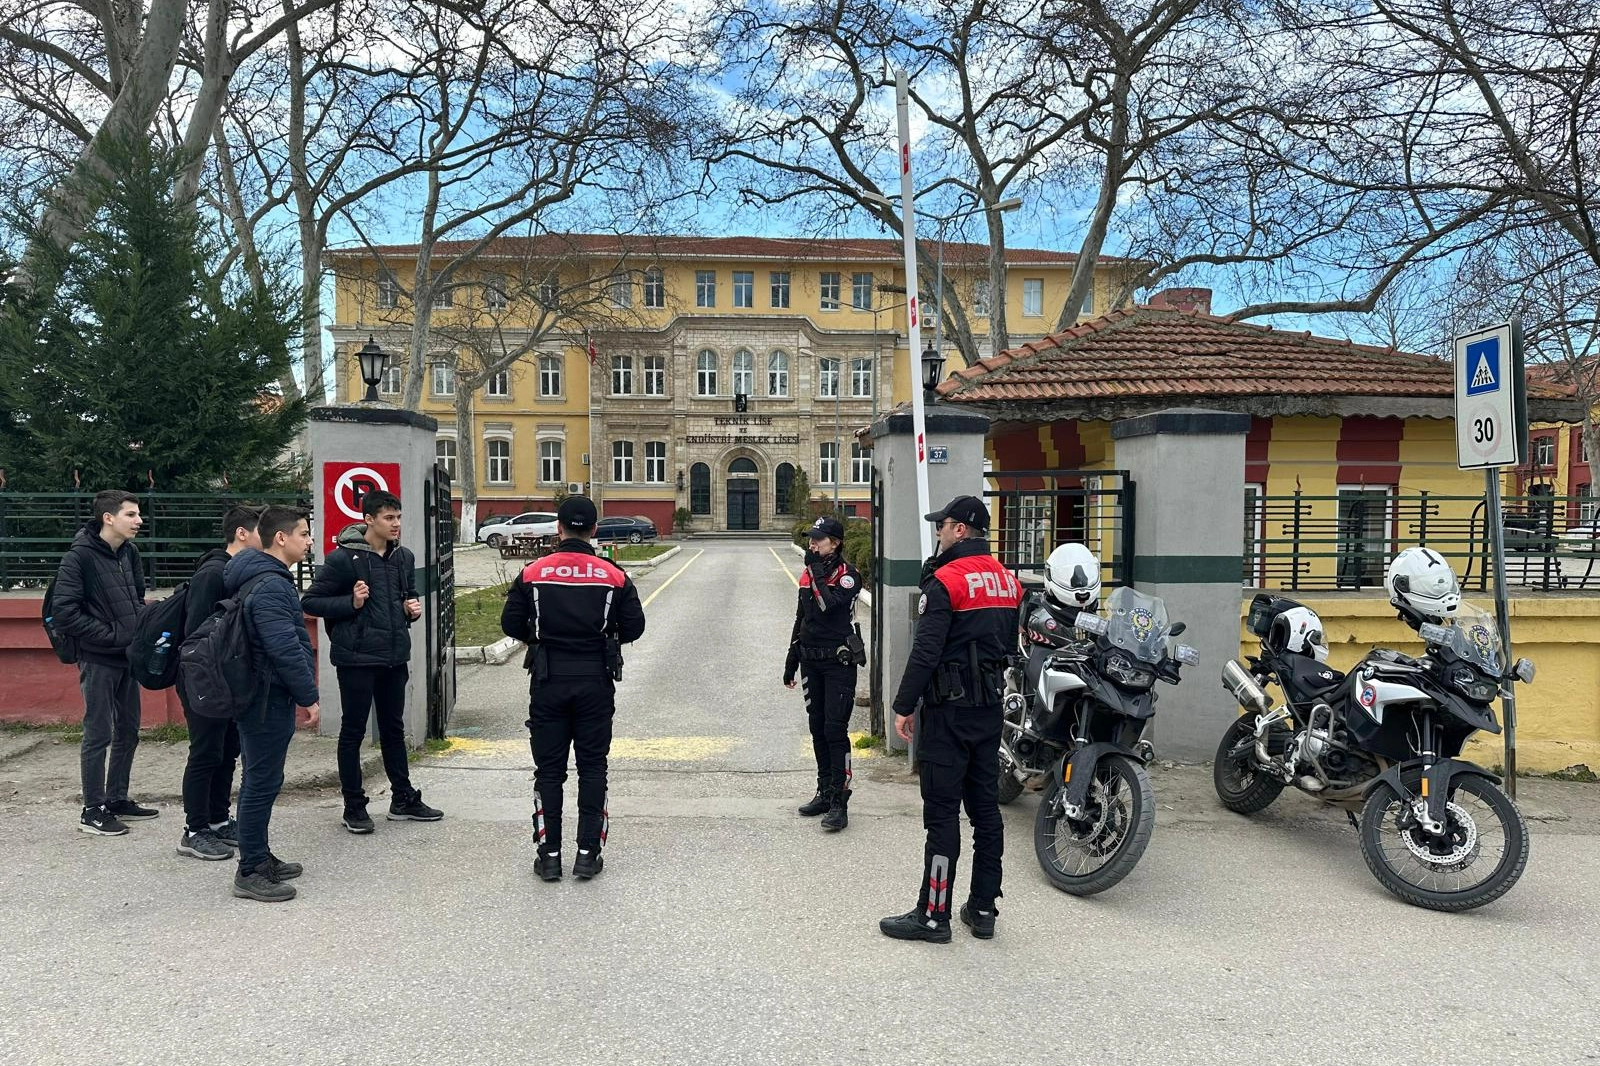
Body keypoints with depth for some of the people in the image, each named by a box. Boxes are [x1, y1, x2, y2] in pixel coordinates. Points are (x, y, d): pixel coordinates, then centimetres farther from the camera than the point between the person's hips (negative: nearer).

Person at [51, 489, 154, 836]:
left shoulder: (129, 552, 7)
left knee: (128, 732, 14)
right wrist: (110, 635, -17)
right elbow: (65, 612, -17)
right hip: (98, 660, -7)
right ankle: (93, 810, 11)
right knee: (99, 735, 0)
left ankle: (117, 800, 27)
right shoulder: (80, 556, -14)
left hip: (128, 656, 7)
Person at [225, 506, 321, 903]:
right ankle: (250, 873, 6)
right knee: (262, 783, -3)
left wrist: (302, 693, 22)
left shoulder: (266, 579, 14)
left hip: (263, 695, 11)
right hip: (268, 698, -11)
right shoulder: (270, 587, -21)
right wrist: (310, 698, -18)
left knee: (260, 780, 18)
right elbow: (286, 650, -25)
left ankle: (260, 858, 29)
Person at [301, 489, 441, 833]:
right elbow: (310, 601, -8)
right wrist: (351, 603, -20)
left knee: (394, 728, 16)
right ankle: (354, 807, 16)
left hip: (395, 656, 6)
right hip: (357, 657, -6)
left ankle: (403, 799, 27)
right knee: (353, 731, 5)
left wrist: (412, 607, 1)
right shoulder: (343, 558, -11)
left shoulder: (403, 557, 8)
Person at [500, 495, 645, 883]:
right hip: (596, 682, 0)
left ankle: (549, 854, 12)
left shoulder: (532, 573, -3)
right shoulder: (614, 577, -3)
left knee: (548, 770, 9)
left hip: (548, 681, 0)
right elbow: (634, 627, -2)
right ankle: (588, 854, 10)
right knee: (592, 768, 9)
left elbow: (510, 623, -2)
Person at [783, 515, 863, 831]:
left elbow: (829, 605, -26)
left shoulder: (848, 575, -8)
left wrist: (817, 571, -18)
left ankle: (839, 802, -8)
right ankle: (824, 792, 23)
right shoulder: (808, 574, 12)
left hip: (839, 662, -7)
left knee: (835, 730, -10)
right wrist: (791, 661, 20)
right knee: (817, 729, 12)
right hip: (811, 661, 7)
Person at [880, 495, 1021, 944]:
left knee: (942, 813, -2)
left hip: (949, 709, -8)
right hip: (991, 707, 8)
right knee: (986, 808, 11)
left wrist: (903, 706, -11)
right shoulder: (1007, 580, 11)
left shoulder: (946, 580, -14)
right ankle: (983, 908, 19)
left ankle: (934, 914, 4)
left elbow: (926, 652, -18)